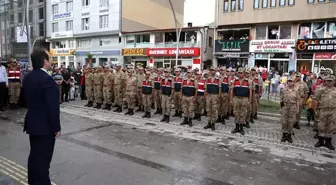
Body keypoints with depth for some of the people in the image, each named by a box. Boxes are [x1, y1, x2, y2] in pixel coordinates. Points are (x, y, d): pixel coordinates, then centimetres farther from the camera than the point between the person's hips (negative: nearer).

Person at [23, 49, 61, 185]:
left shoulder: (28, 77, 6)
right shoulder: (46, 79, -22)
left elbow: (29, 100, 12)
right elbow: (53, 106, -23)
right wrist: (56, 127, -14)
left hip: (32, 123, 9)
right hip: (45, 126, -9)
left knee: (34, 156, 21)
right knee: (43, 159, 1)